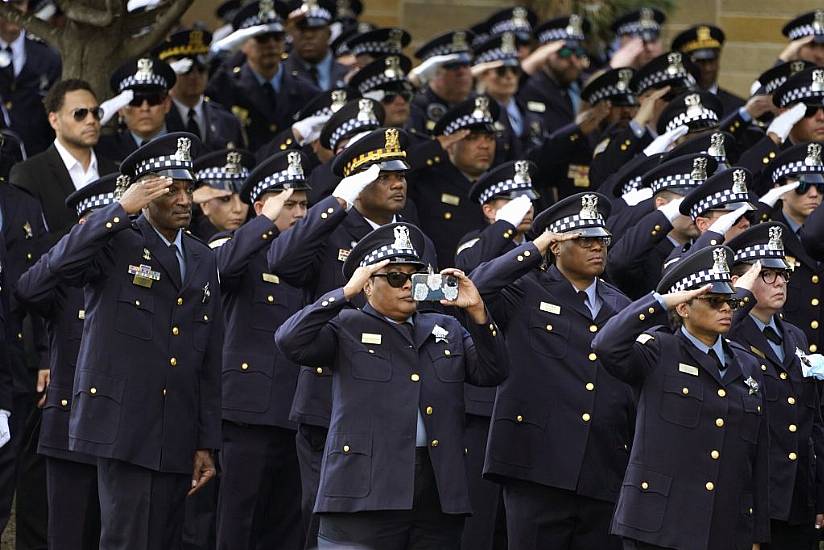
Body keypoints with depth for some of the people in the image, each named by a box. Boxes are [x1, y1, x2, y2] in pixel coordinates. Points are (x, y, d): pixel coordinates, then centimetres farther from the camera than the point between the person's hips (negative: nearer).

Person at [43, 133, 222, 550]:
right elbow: (60, 263, -24)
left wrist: (206, 443, 14)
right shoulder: (115, 245, -1)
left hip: (177, 437, 6)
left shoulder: (202, 261, 17)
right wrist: (123, 209, -22)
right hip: (124, 429, -6)